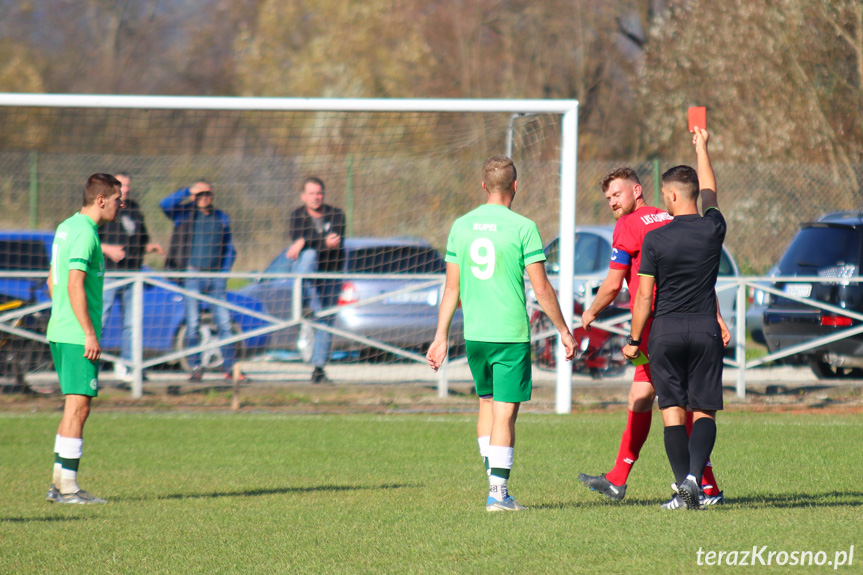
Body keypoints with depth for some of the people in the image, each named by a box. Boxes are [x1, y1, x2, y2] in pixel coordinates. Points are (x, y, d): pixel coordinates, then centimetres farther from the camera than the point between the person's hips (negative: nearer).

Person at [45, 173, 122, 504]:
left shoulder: (66, 227, 15)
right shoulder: (84, 233, -15)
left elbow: (52, 281, 23)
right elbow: (75, 285, -22)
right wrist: (90, 334, -21)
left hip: (60, 331, 10)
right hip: (77, 336, -10)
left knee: (74, 408, 13)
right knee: (78, 408, -8)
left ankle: (60, 483, 14)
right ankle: (68, 487, -8)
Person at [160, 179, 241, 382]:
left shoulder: (221, 218, 13)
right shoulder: (185, 213, 4)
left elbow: (230, 249, 17)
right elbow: (165, 204, -15)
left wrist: (224, 272, 4)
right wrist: (188, 191, -17)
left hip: (216, 275, 2)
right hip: (192, 275, -2)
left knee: (224, 323, -2)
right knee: (192, 324, -3)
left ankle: (229, 367, 2)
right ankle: (196, 367, 3)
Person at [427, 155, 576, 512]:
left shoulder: (461, 226, 5)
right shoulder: (522, 228, -8)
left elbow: (451, 287, 7)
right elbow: (541, 289, -8)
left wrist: (441, 336, 13)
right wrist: (564, 331, 3)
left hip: (474, 334, 4)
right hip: (511, 335, -4)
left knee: (487, 404, 21)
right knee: (505, 414, -2)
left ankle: (495, 479, 19)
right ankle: (498, 492, -5)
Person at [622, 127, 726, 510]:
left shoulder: (655, 239, -7)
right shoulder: (713, 229, -1)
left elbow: (644, 296, -5)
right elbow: (709, 194, 21)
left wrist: (633, 340, 6)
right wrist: (701, 148, 36)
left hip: (666, 330, -1)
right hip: (705, 328, 1)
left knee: (672, 410, 4)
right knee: (704, 411, 3)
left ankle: (683, 483, -4)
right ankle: (695, 476, -17)